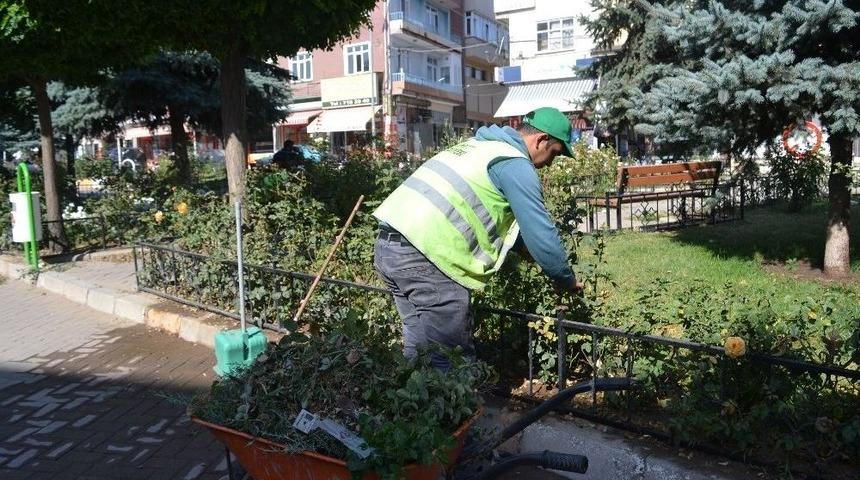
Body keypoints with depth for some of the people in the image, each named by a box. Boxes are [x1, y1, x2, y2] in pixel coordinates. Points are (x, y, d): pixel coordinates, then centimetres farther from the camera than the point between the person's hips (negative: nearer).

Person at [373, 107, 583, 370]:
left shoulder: (478, 145, 26)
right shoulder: (516, 164, -3)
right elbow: (540, 232, -5)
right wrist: (566, 280, 11)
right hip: (425, 255, -10)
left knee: (418, 346, 18)